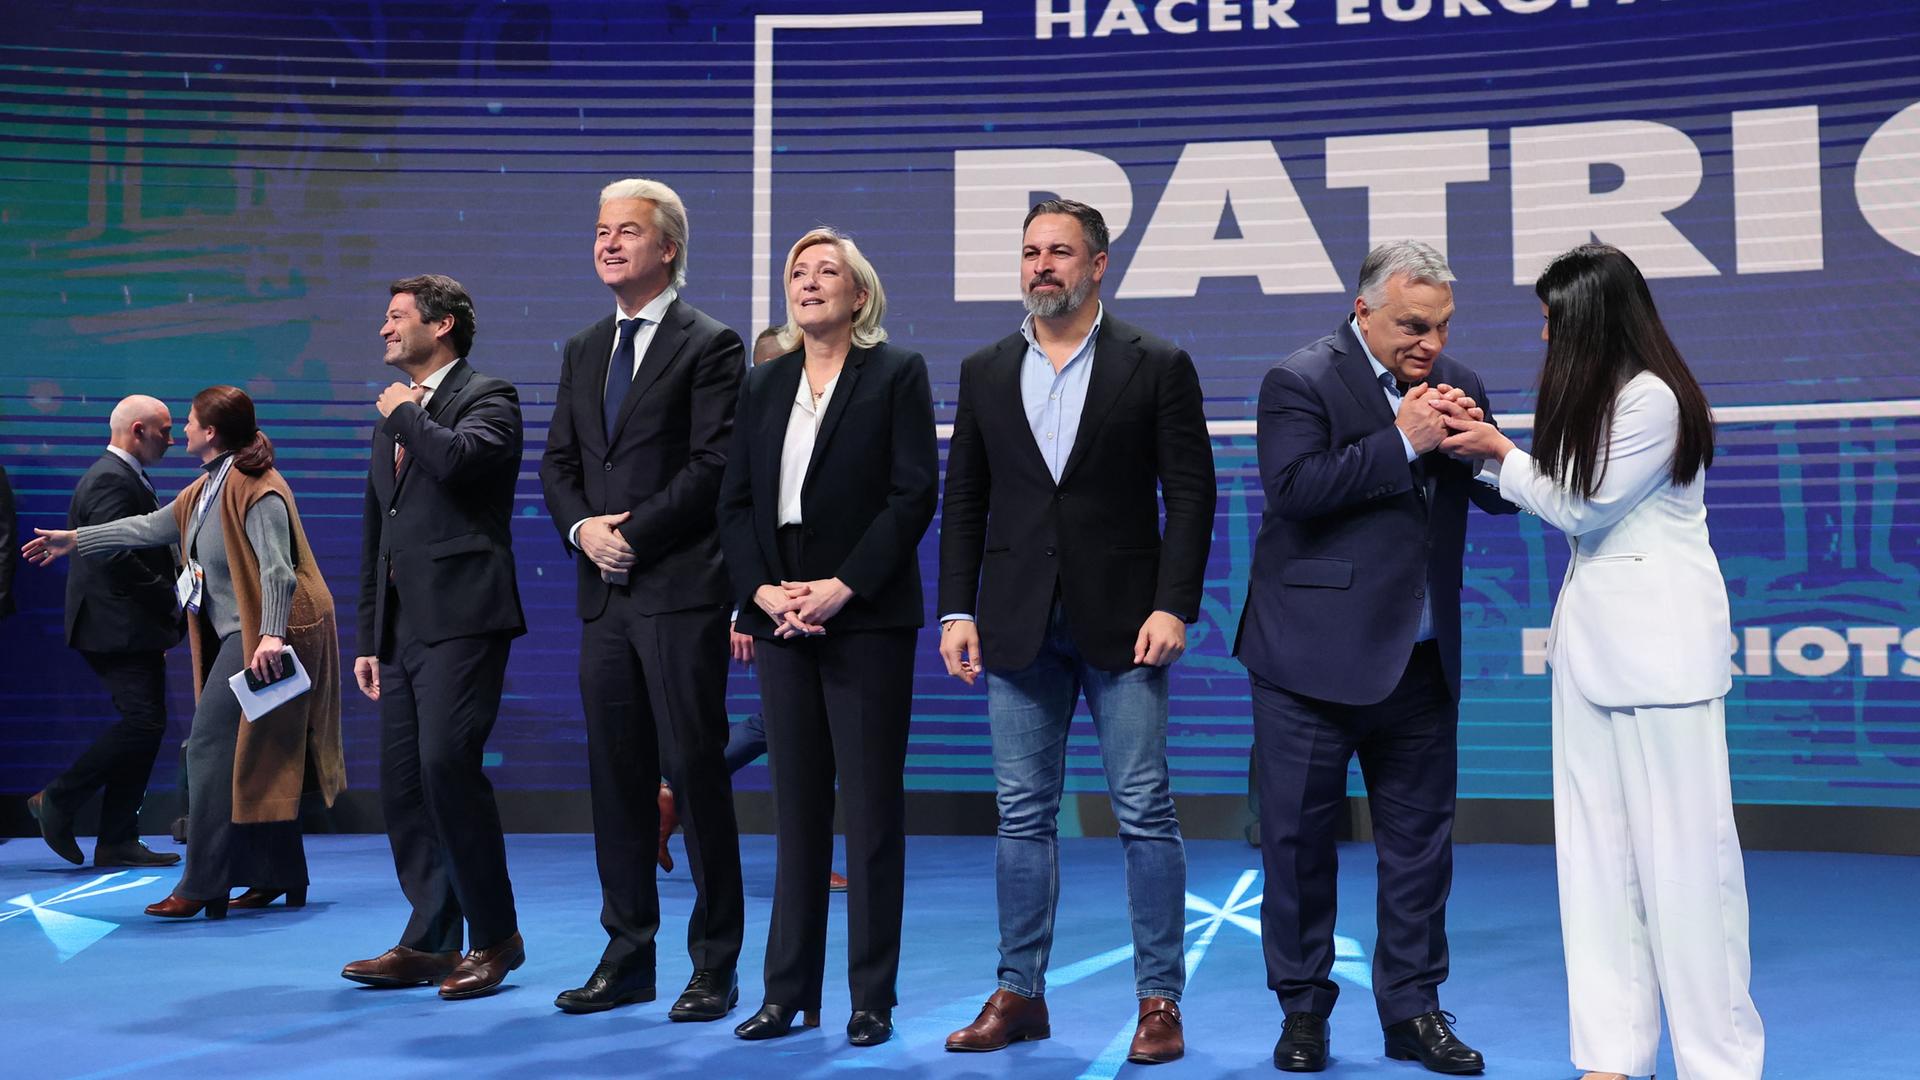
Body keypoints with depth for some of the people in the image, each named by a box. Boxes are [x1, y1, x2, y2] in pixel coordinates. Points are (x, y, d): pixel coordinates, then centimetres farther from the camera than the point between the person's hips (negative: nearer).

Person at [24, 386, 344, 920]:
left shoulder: (256, 490, -16)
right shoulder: (206, 490, 16)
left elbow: (278, 569, -25)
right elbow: (151, 527, 27)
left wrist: (271, 635, -35)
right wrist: (74, 540, 33)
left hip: (262, 636, -10)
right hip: (235, 635, 10)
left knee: (212, 747, -9)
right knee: (257, 760, 11)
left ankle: (202, 885, -5)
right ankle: (281, 876, 18)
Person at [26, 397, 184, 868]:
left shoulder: (123, 478, 20)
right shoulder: (111, 480, -14)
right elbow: (118, 558, -22)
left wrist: (167, 609, 14)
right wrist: (171, 600, -14)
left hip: (133, 628, 11)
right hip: (120, 629, -11)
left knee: (144, 727, 9)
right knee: (143, 723, -13)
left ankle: (117, 842, 12)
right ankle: (57, 800, 1)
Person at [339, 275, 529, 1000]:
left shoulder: (487, 397, -1)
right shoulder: (392, 418, 23)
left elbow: (457, 458, -25)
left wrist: (405, 413, -5)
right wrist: (368, 638, 21)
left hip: (461, 618, -8)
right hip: (402, 626, 8)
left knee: (446, 764, -17)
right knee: (402, 781, 6)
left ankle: (495, 935, -3)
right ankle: (430, 943, 15)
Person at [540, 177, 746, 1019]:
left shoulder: (710, 346, -3)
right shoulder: (583, 351, 18)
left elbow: (713, 466, -11)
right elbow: (558, 464, 16)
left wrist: (633, 531, -14)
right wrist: (582, 527, -4)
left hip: (680, 591, -6)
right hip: (605, 595, 7)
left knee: (696, 771, -3)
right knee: (616, 776, 9)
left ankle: (715, 965, 7)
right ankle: (627, 956, 19)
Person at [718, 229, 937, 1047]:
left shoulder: (897, 373, 0)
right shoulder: (764, 386, 14)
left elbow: (914, 494, -8)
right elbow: (735, 502, 10)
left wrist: (843, 588, -15)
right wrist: (761, 591, -6)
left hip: (866, 618, -4)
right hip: (781, 618, 4)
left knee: (873, 809, 1)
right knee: (796, 807, 8)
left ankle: (872, 997, 9)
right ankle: (789, 990, 14)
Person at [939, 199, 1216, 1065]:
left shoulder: (1157, 366, 0)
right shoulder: (985, 371, 10)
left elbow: (1190, 491, -3)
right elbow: (964, 500, 10)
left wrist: (1173, 606, -12)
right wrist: (956, 611, 2)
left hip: (1121, 624, -3)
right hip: (1019, 626, 3)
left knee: (1146, 815, 1)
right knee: (1024, 818, 8)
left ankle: (1159, 1000, 11)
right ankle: (1019, 993, 18)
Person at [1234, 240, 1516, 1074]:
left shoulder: (1456, 383, 8)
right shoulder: (1301, 381, -8)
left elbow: (1502, 497, 7)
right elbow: (1295, 488, -22)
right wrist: (1402, 441, -22)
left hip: (1421, 660, 5)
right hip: (1315, 658, -5)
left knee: (1420, 839, 10)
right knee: (1298, 838, 4)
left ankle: (1412, 1010, 23)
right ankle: (1304, 1012, 19)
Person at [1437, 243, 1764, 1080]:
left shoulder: (1653, 398, -13)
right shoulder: (1598, 397, 15)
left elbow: (1585, 509, -10)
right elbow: (1571, 501, 13)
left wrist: (1501, 453, 1)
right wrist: (1488, 441, 10)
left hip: (1661, 642, -9)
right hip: (1593, 636, 9)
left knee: (1681, 850, -4)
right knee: (1597, 850, 8)